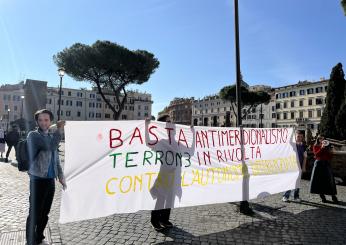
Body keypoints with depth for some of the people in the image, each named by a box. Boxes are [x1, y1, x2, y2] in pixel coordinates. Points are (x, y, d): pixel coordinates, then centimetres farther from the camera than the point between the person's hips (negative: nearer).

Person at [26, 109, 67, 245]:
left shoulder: (51, 137, 13)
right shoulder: (33, 135, -9)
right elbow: (51, 146, -27)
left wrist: (61, 176, 15)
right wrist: (59, 130, -16)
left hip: (50, 180, 7)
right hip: (38, 179, -6)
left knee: (45, 213, 16)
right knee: (34, 213, 1)